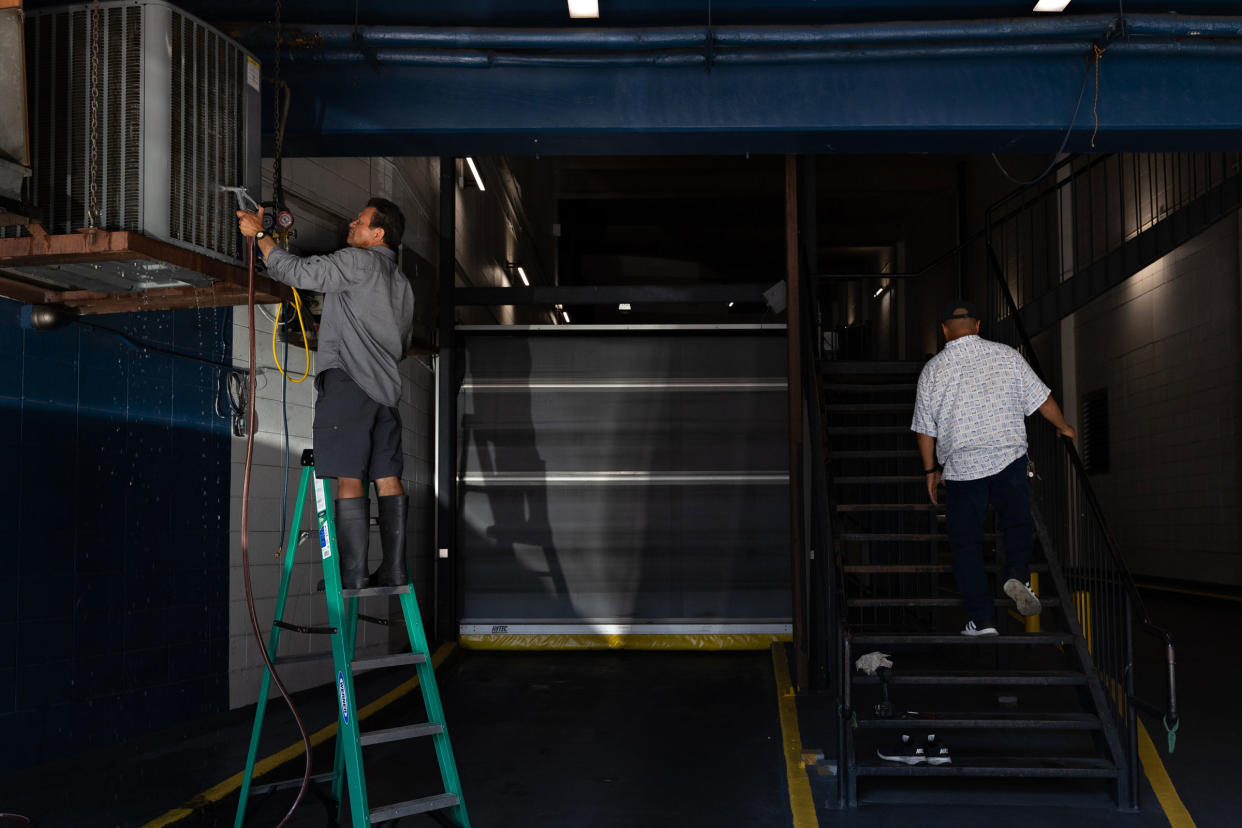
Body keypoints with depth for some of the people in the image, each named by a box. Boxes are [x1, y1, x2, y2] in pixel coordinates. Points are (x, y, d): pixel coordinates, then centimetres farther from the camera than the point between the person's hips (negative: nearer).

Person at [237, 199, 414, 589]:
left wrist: (259, 234, 8)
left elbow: (295, 270, -6)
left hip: (347, 380, -8)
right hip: (385, 385, 8)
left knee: (348, 480, -9)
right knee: (388, 479, 5)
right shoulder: (401, 282, 22)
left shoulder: (357, 261, -3)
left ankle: (353, 578, -11)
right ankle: (394, 572, 4)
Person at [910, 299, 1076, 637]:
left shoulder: (932, 370, 0)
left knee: (966, 543, 7)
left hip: (960, 468, -1)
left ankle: (981, 620, 5)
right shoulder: (1006, 356, 0)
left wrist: (930, 471, 15)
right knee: (1018, 522, 21)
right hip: (1009, 458, 1)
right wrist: (1063, 427, 24)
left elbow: (925, 428, 3)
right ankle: (1017, 574, -6)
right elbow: (1042, 399, 6)